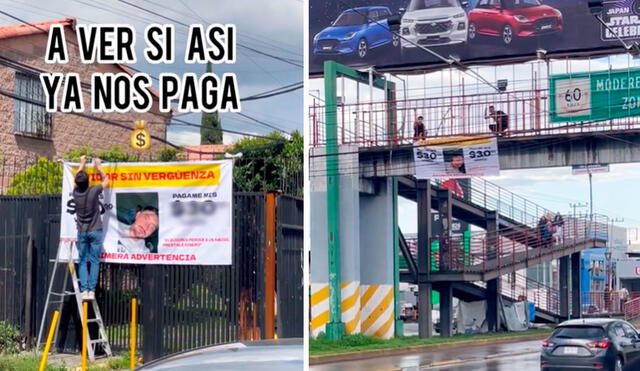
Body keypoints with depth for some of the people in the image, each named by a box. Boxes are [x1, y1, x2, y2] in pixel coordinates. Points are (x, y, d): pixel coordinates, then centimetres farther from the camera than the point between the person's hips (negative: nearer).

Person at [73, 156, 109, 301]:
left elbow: (76, 179, 20)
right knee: (94, 262, -2)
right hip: (95, 231, -2)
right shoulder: (93, 191, -10)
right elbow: (106, 180, 9)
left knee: (83, 262, 5)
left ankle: (84, 291, -5)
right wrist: (98, 166, 21)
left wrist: (82, 164, 33)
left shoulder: (76, 192, -2)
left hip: (82, 232, 2)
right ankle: (91, 291, -8)